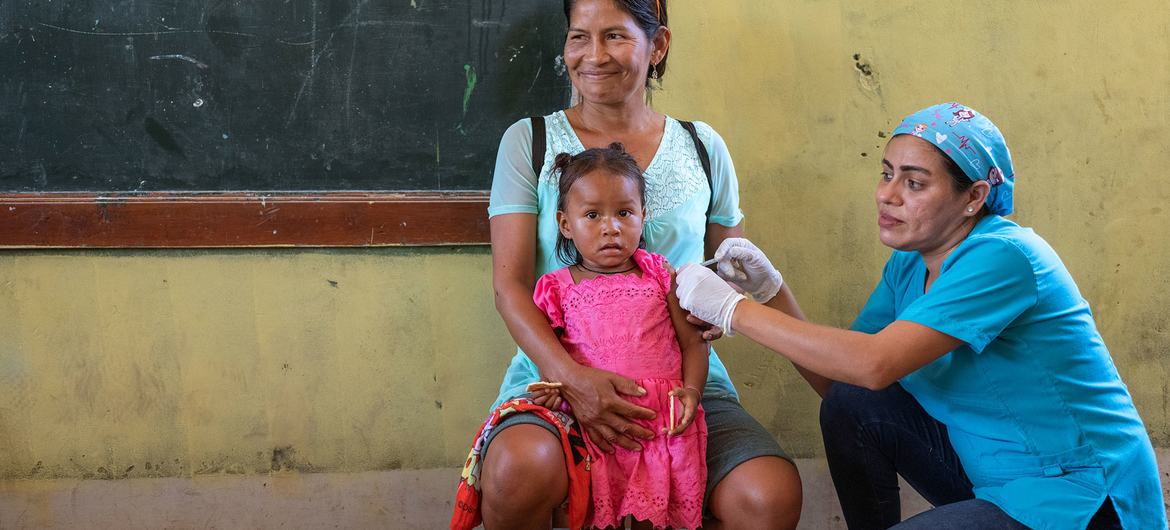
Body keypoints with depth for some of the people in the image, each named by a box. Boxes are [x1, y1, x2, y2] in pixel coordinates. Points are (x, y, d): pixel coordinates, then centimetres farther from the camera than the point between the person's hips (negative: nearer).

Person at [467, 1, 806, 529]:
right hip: (557, 371, -1)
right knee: (521, 469, -37)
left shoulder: (702, 148, 12)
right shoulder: (529, 142, 6)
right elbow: (510, 285, -2)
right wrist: (571, 376, -21)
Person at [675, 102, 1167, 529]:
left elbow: (876, 365, -31)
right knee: (849, 405, -4)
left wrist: (734, 310, -26)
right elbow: (836, 379, 3)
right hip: (995, 474, 8)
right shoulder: (908, 265, 4)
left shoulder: (1003, 257, -22)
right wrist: (771, 290, -8)